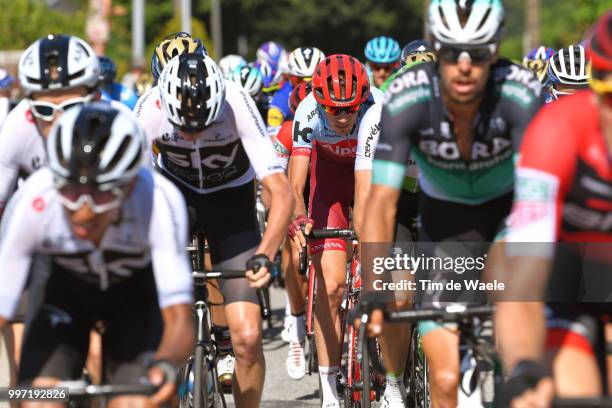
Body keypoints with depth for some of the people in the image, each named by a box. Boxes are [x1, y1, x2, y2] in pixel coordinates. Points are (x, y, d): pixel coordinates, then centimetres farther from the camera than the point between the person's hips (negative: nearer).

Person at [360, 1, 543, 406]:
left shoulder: (522, 94, -29)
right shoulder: (406, 99, -27)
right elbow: (382, 202, -30)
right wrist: (371, 293, -41)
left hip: (507, 215, 0)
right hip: (445, 223, 0)